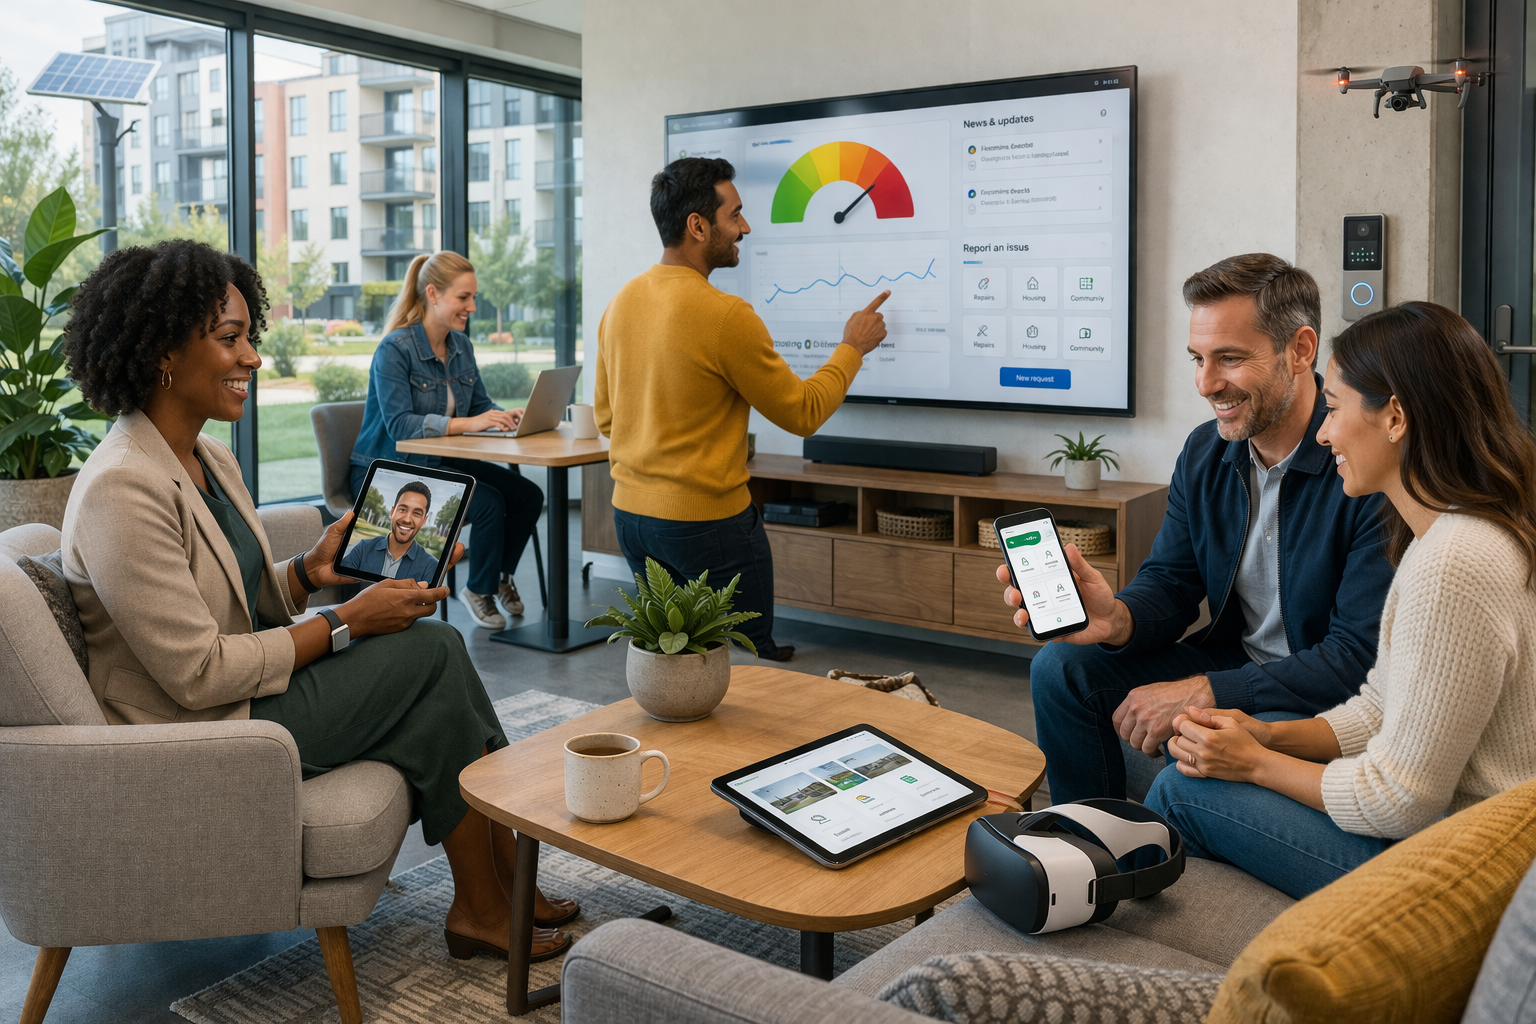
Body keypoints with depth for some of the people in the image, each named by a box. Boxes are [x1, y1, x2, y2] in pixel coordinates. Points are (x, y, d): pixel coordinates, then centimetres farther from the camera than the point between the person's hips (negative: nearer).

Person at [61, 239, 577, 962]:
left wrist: (311, 570, -3)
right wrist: (346, 623, -18)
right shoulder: (122, 490, -22)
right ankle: (481, 908, 0)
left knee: (434, 646, -6)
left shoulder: (206, 459, 8)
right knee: (431, 652, -12)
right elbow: (200, 675, -24)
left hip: (240, 685, 9)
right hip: (193, 741, -9)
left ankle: (506, 883, 2)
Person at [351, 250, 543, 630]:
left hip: (442, 462, 8)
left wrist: (505, 416, -15)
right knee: (488, 502, -27)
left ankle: (500, 576, 14)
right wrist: (466, 423, -36)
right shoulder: (394, 349, -18)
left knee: (528, 494, -10)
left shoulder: (461, 345, 7)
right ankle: (479, 591, -2)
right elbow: (399, 425, -27)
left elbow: (480, 404, 9)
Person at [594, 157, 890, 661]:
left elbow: (605, 415, 14)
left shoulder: (622, 302, 3)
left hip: (631, 511, 8)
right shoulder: (726, 316, -20)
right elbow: (804, 413, -9)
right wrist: (852, 347, 4)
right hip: (707, 520, -7)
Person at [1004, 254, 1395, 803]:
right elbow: (1171, 582, 3)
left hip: (1336, 697, -7)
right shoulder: (1204, 451, 1)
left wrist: (1202, 692, -26)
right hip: (1235, 657, 7)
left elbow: (1364, 657, -25)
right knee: (1061, 669, -4)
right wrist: (1118, 618, -23)